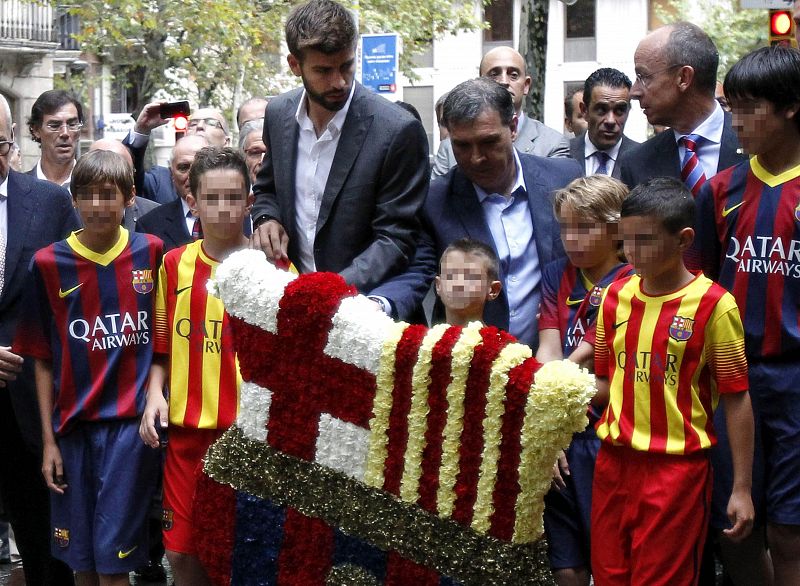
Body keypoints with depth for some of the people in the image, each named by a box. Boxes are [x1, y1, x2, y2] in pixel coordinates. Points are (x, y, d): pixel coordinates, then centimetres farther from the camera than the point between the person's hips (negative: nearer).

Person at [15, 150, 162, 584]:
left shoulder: (152, 253, 0)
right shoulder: (48, 263, 0)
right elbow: (43, 360, 3)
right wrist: (48, 439, 1)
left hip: (132, 421, -1)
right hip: (73, 426, 1)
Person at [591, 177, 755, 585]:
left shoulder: (713, 305, -11)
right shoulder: (615, 296, 5)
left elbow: (736, 398, -8)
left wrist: (741, 489, -8)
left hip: (677, 468, -5)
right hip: (614, 460, 5)